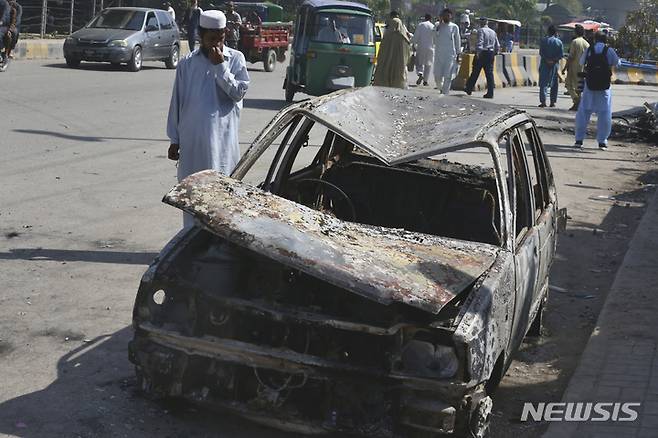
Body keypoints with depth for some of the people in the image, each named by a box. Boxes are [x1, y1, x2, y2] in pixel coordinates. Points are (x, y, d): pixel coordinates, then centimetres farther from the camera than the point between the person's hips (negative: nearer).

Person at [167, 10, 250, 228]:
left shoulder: (236, 59, 3)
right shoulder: (187, 64, 5)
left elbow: (239, 91, -6)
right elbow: (176, 103, 8)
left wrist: (220, 66, -12)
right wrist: (174, 140, 7)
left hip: (223, 139, -2)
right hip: (192, 139, 2)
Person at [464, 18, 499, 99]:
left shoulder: (481, 30, -5)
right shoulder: (493, 32, 15)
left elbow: (480, 42, -20)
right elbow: (497, 45, 17)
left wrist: (477, 52, -26)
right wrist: (494, 54, 26)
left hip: (482, 53, -5)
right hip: (490, 54, 5)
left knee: (475, 72, 5)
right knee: (489, 73, 3)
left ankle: (469, 89, 17)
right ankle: (490, 93, -2)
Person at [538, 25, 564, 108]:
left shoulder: (543, 40, -4)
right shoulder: (559, 42, 1)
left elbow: (541, 53, -9)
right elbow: (561, 54, -3)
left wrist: (547, 60, -9)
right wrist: (554, 60, -5)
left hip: (544, 64, -2)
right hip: (555, 64, 2)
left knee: (543, 83, -2)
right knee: (554, 84, 11)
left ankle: (543, 101, -13)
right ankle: (552, 102, 12)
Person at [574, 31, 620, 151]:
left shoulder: (589, 50, 0)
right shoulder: (609, 50, -4)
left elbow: (581, 62, 12)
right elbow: (617, 63, 8)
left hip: (589, 86, 1)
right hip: (604, 87, -1)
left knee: (583, 112, 10)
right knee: (604, 114, 6)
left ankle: (579, 140, 9)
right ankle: (602, 142, 5)